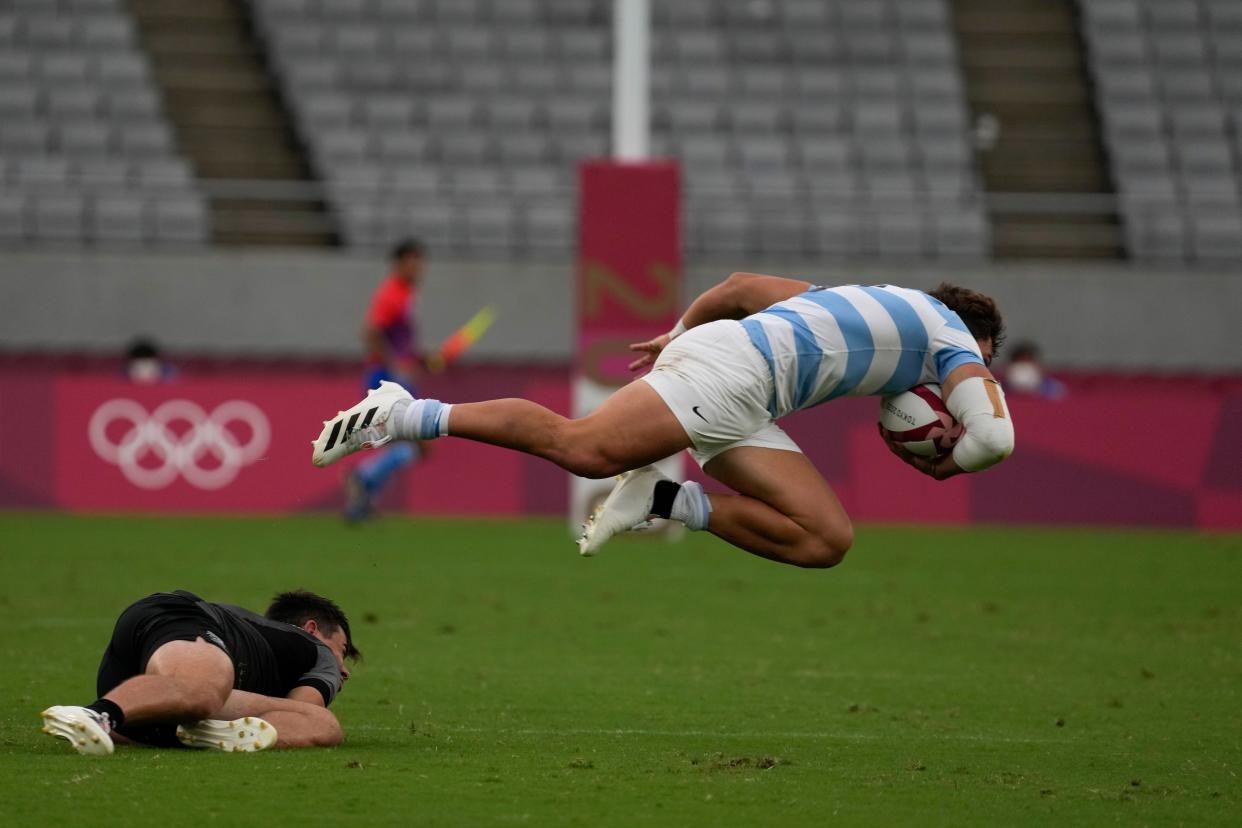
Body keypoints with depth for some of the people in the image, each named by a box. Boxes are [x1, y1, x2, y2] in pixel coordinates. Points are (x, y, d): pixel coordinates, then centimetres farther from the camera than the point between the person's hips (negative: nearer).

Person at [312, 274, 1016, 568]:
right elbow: (995, 436, -2)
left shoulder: (862, 299, 34)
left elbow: (742, 285, 33)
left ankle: (669, 502, -7)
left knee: (828, 539, -2)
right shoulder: (952, 334, 12)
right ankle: (408, 416, -25)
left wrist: (679, 333, 41)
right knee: (583, 446, -24)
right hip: (731, 367, -9)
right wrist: (947, 465, 17)